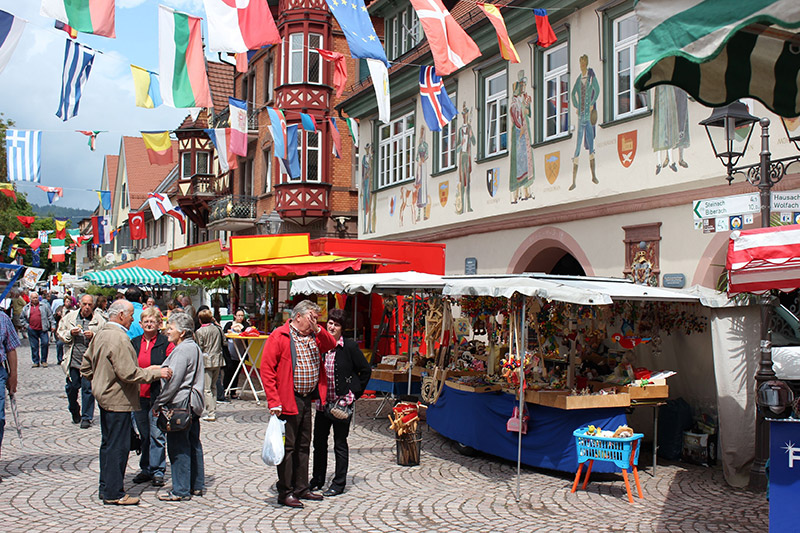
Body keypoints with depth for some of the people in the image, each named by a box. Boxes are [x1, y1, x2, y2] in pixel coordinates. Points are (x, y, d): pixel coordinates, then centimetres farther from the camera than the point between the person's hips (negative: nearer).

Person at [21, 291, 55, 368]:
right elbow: (23, 318, 20)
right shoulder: (26, 308, 13)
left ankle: (44, 361, 4)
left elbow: (50, 316, 8)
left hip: (43, 329, -2)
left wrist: (52, 325, 2)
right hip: (32, 330, 2)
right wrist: (26, 325, 6)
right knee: (34, 346, 4)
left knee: (45, 343, -9)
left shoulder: (44, 305, 7)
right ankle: (36, 361, 13)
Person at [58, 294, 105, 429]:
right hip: (73, 360, 3)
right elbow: (59, 333, 12)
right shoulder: (69, 317, 9)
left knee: (88, 388, -2)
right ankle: (75, 412, 34)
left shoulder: (99, 320, 1)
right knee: (71, 387, 10)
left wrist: (93, 336, -17)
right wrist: (70, 333, -6)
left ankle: (86, 417, 9)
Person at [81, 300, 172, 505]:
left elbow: (86, 366, 18)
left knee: (108, 444, 17)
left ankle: (106, 488, 26)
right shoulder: (119, 338, -21)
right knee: (118, 446, -3)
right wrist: (156, 373, -18)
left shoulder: (101, 334, 10)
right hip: (118, 400, -10)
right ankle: (113, 494, 3)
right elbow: (128, 373, -25)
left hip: (104, 396, 11)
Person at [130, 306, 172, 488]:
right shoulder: (134, 343, 12)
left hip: (158, 395, -5)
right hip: (138, 395, 5)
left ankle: (157, 471, 5)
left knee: (157, 434, -3)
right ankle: (146, 469, 22)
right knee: (144, 434, 12)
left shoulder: (165, 343, -3)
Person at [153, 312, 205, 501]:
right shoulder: (194, 347, 15)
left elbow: (173, 381, -19)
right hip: (193, 404, 10)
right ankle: (196, 485, 21)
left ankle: (181, 490, 1)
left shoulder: (182, 350, -16)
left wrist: (158, 404, -11)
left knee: (178, 447, -4)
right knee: (193, 444, 14)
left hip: (180, 404, -10)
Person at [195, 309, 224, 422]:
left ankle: (211, 414, -6)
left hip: (206, 361, -6)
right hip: (217, 360, 6)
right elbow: (223, 343, 11)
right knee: (213, 387, 17)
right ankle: (213, 410, 18)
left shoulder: (200, 332, -10)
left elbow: (199, 348, -9)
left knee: (207, 389, -2)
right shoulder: (217, 329, 5)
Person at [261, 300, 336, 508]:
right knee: (287, 447, -1)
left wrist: (317, 329, -7)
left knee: (303, 445, 15)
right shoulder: (279, 337, -11)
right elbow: (266, 370, -14)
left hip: (306, 399, 8)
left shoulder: (313, 336, 10)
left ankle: (301, 488, 25)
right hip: (288, 401, -8)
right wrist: (274, 402, -19)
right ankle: (285, 493, 8)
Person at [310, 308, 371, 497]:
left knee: (340, 443, 5)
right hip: (322, 401, 5)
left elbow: (366, 370, -3)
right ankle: (318, 479, 28)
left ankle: (339, 483, 15)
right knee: (319, 441, 12)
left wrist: (355, 393, -4)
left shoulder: (350, 347, -9)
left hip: (342, 402, -5)